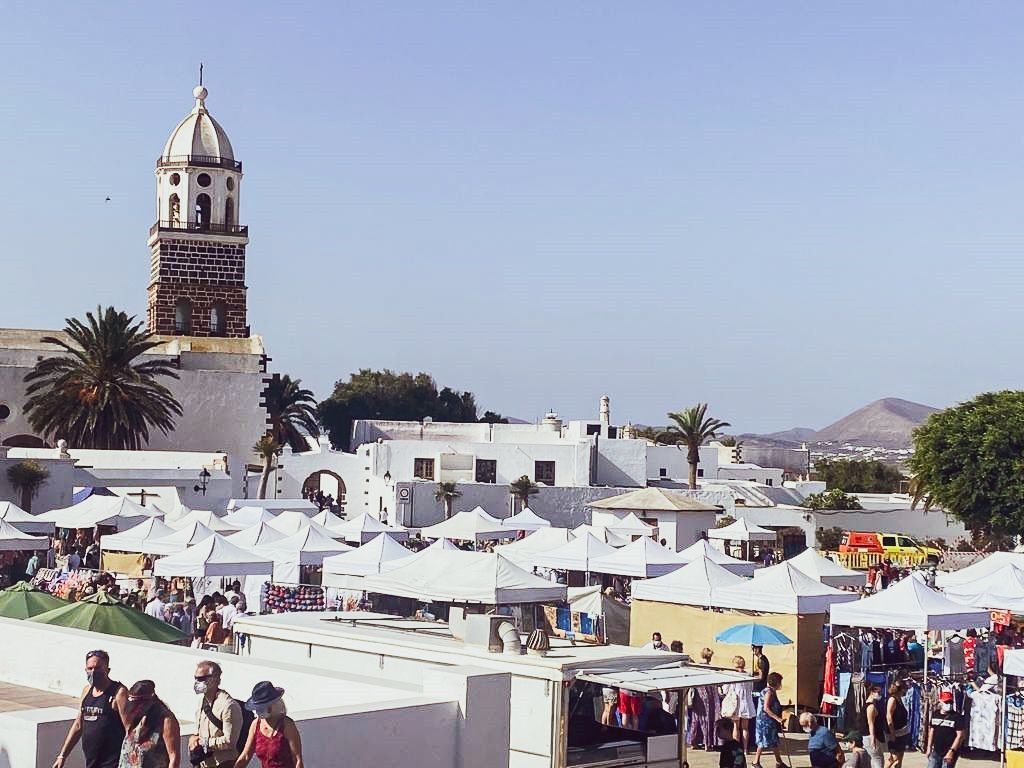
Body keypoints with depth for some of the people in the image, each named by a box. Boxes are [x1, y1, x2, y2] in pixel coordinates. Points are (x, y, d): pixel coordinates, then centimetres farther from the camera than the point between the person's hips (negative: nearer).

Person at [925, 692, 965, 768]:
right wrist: (929, 747, 11)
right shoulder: (935, 714, 6)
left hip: (949, 753, -5)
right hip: (936, 752, 5)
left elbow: (960, 736, -13)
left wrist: (952, 751, -18)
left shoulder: (957, 717, -10)